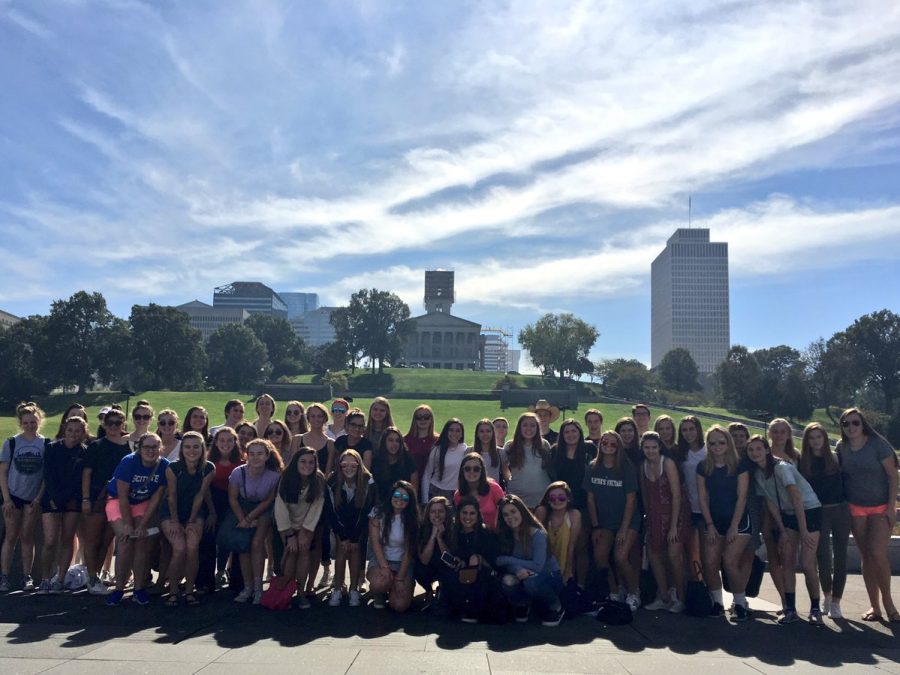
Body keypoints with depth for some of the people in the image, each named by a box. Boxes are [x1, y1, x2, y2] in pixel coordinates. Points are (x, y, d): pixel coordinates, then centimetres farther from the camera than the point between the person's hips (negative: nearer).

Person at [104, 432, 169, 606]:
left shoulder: (164, 466, -17)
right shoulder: (128, 462, -23)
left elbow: (156, 498, -12)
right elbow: (123, 496, -19)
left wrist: (142, 525, -15)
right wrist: (128, 524, -19)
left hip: (143, 503, 2)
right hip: (118, 501, -2)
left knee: (143, 540, -12)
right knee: (125, 540, -16)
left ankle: (139, 588, -2)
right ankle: (119, 588, -4)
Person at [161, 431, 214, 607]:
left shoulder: (209, 469, -15)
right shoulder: (173, 468, -19)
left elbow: (200, 496, -9)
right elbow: (172, 496, -10)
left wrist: (191, 522, -8)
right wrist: (175, 522, -8)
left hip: (195, 513, 1)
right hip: (171, 512, -1)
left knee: (192, 547, -19)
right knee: (179, 548, -20)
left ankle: (189, 591, -3)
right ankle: (172, 592, -2)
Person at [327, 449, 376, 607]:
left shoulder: (368, 481, -24)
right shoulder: (333, 481, -22)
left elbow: (366, 511, -18)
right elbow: (331, 511, -14)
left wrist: (354, 538, -16)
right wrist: (343, 537, -15)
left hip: (359, 523, 0)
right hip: (340, 523, 1)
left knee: (355, 548, -13)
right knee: (341, 548, -14)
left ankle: (354, 590, -5)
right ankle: (337, 589, -8)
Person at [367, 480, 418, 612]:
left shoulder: (411, 519, -3)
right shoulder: (378, 513, -4)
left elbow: (408, 551, -6)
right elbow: (375, 542, -8)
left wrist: (400, 578, -13)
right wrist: (384, 566, -20)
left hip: (402, 563, 1)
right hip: (380, 559, -1)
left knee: (400, 605, -18)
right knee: (380, 582, -35)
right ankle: (379, 595, 4)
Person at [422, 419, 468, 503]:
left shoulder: (466, 450, 0)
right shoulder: (437, 450, -3)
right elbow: (427, 475, 0)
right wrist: (425, 500, -3)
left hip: (456, 494, 0)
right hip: (436, 492, 0)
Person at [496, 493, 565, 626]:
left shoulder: (538, 534, -19)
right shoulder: (505, 536, -5)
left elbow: (538, 566, -25)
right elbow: (503, 563, -10)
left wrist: (508, 560, -24)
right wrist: (517, 569, -33)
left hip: (550, 577, -3)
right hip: (522, 577, 3)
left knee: (531, 581, -37)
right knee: (507, 581, -30)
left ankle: (557, 609, -6)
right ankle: (522, 606, 4)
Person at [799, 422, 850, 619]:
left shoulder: (836, 459, 5)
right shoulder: (802, 462, 2)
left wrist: (848, 501, -2)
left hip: (840, 510, 1)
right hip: (818, 513, -1)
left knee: (840, 557, 2)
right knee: (824, 558, -3)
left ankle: (835, 601, 12)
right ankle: (827, 595, 23)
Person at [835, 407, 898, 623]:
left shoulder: (878, 444, -10)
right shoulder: (841, 447, 2)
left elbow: (893, 476, -9)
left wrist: (891, 506, -14)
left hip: (881, 507, -4)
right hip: (856, 508, 4)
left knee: (878, 554, -13)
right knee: (866, 557, 5)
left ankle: (887, 601, 7)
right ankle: (875, 607, 13)